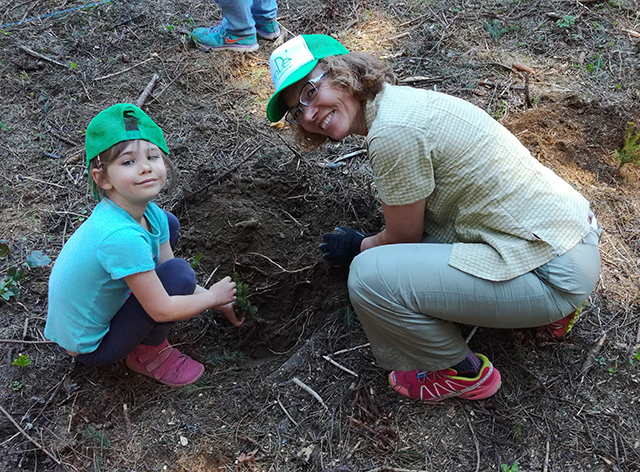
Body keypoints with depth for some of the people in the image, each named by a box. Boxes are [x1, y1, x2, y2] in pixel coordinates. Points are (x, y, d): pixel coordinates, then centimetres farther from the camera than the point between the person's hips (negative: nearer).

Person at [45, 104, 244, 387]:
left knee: (168, 224, 8)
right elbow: (162, 310, -29)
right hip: (90, 349, -8)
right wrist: (213, 296, -12)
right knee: (179, 274, -24)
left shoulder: (150, 213, -10)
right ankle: (148, 354, 1)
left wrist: (223, 305, 2)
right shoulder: (121, 236, -36)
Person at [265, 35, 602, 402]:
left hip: (554, 272, -10)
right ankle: (553, 306, 22)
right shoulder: (400, 99, 9)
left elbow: (403, 237, -5)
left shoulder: (393, 130, -20)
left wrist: (359, 247, 14)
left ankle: (465, 373, 9)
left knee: (369, 275, -17)